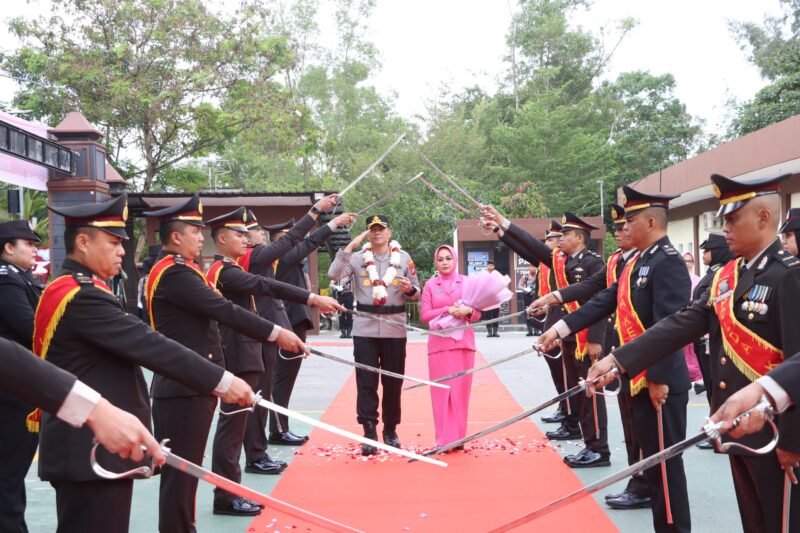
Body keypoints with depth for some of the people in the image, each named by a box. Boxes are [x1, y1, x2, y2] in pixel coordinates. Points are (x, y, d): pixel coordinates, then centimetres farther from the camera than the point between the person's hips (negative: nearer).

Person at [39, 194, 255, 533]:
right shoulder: (82, 297, -19)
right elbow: (150, 347, -23)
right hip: (93, 451, -11)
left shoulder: (67, 290, 13)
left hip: (86, 446, 11)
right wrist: (222, 381, -21)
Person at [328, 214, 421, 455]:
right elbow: (334, 274, -12)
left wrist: (409, 289, -13)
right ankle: (369, 433, 1)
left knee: (393, 382, 8)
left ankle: (390, 430, 22)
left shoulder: (403, 258, 7)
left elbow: (417, 292, 11)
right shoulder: (358, 257, 4)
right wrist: (350, 246, -15)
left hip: (394, 329, 1)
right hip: (365, 329, -1)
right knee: (366, 383, -3)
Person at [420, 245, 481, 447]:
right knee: (441, 391, -2)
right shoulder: (430, 285, 5)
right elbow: (424, 315, -2)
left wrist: (467, 311, -15)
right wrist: (447, 310, -15)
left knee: (461, 390, 2)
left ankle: (458, 437, 10)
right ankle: (444, 439, 3)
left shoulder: (467, 282, 7)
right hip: (439, 343, -1)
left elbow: (478, 313, 7)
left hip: (463, 343, 1)